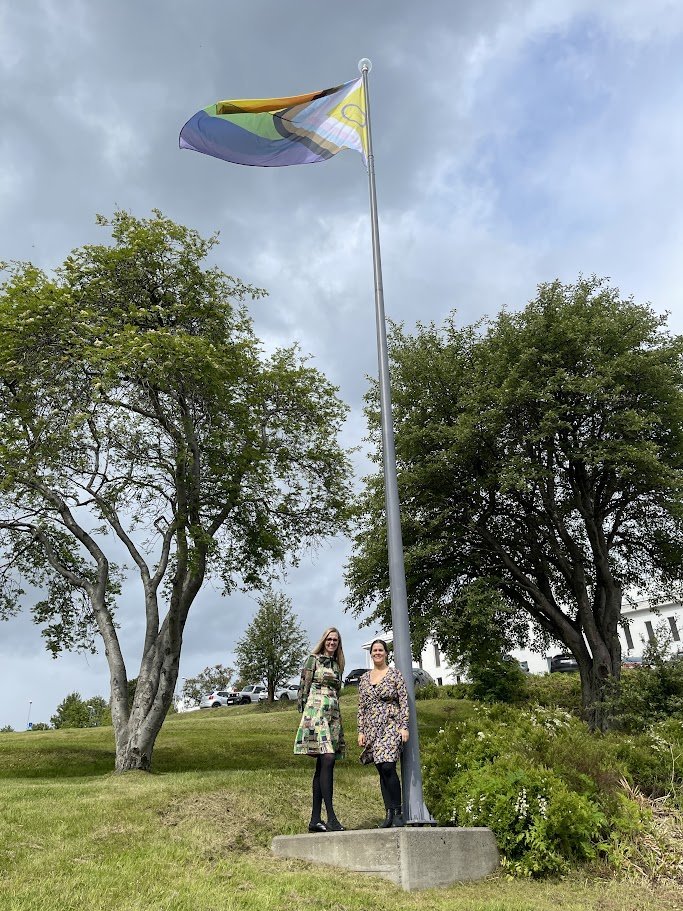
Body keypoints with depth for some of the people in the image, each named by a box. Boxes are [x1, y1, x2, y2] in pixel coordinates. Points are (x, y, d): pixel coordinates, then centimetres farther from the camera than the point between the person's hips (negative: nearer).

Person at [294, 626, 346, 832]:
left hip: (333, 714, 7)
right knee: (328, 759, -18)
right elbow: (303, 687, -2)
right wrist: (304, 713, -8)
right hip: (316, 712, -7)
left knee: (322, 765, 6)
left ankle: (315, 819, 9)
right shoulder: (313, 659, 1)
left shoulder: (337, 665, 19)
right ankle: (331, 818, -19)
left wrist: (338, 718, 20)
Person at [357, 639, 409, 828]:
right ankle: (389, 813, 12)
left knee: (388, 767, -15)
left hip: (391, 725, -4)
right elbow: (361, 707, 14)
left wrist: (404, 727, -9)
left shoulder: (395, 673, 1)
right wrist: (361, 731, 8)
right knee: (381, 771, 5)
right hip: (372, 729, 5)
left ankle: (398, 812, -3)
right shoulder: (364, 678, 13)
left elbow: (404, 701, -3)